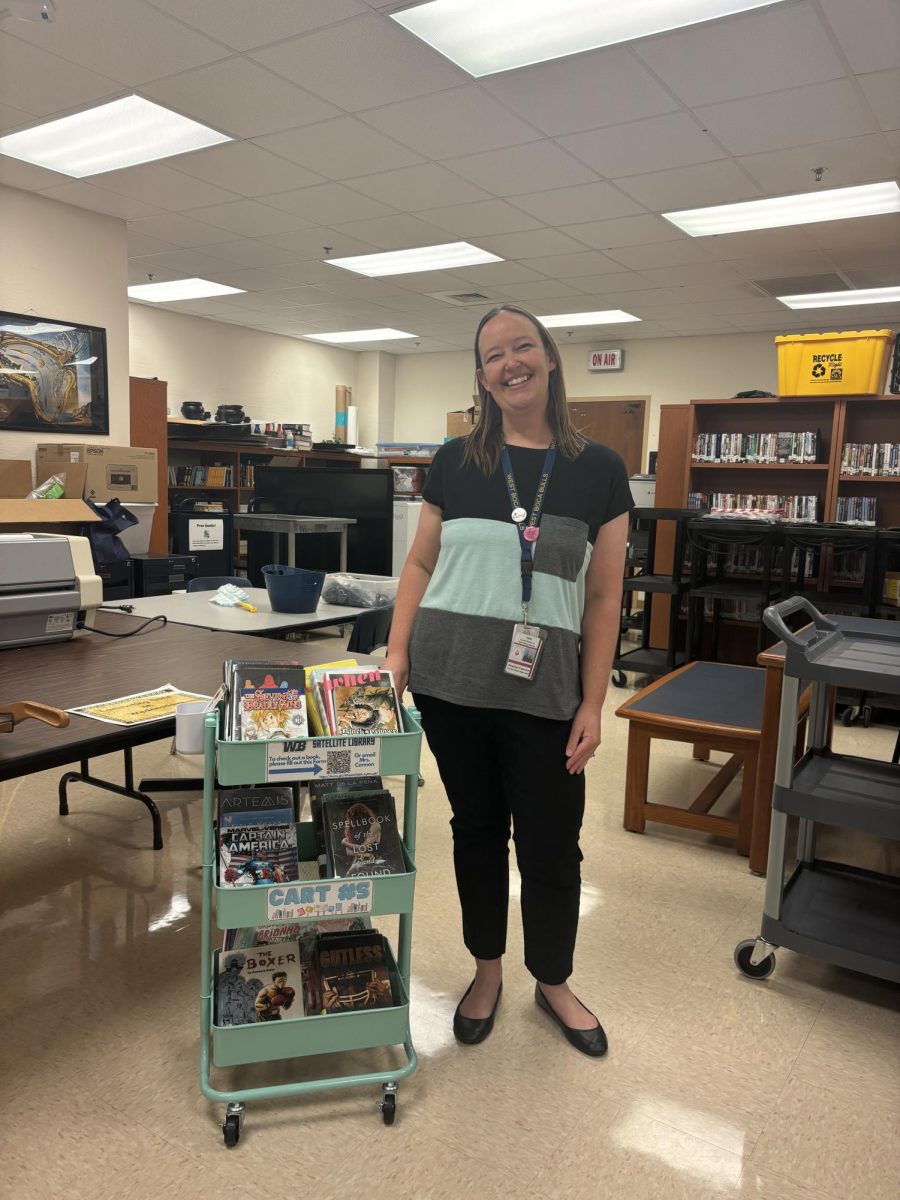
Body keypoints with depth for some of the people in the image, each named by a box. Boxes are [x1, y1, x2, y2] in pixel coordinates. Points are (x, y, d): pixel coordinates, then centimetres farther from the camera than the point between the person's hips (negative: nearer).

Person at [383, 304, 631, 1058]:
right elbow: (421, 563, 8)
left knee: (552, 842, 9)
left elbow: (603, 596, 0)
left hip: (544, 690, -1)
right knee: (476, 826, 15)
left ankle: (554, 983, 35)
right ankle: (487, 970, 37)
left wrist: (592, 703, -4)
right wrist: (397, 652, -3)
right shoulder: (455, 462, 4)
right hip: (451, 680, 1)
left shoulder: (599, 470, 1)